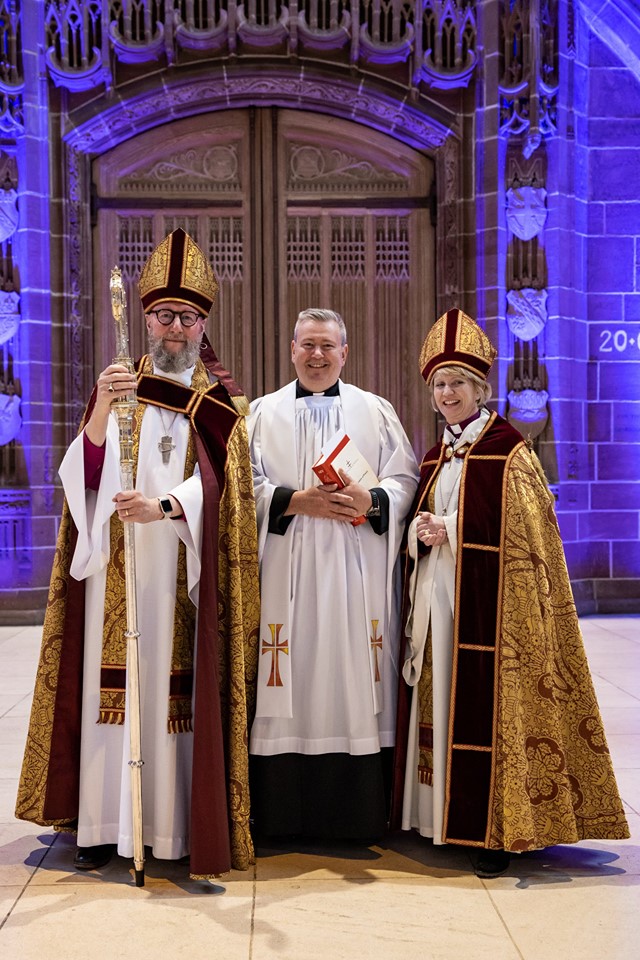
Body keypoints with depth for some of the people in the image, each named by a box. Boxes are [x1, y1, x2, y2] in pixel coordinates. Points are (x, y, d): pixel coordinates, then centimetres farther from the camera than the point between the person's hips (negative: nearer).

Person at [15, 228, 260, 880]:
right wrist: (103, 408, -18)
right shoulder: (115, 386, 11)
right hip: (117, 566, 1)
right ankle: (107, 824, 11)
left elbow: (218, 483, -6)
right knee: (113, 688, 1)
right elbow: (86, 474, -1)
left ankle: (180, 823, 11)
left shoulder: (219, 399, 7)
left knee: (177, 687, -1)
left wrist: (163, 506, -25)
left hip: (184, 573, -1)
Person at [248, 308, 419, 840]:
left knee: (356, 678, 0)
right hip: (288, 572, 0)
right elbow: (246, 483, 3)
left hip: (358, 573, 1)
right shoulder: (264, 413, 11)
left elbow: (405, 478, 6)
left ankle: (360, 812, 11)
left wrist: (371, 501, -13)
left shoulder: (376, 411, 12)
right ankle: (286, 812, 9)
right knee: (294, 676, -1)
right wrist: (295, 501, -12)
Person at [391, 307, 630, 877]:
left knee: (487, 707, -5)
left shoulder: (509, 452, -7)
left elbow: (525, 538, -11)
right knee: (440, 700, 10)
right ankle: (445, 814, 23)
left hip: (484, 603, -7)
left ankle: (499, 830, 7)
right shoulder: (436, 457, 15)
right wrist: (421, 531, -3)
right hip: (436, 601, 7)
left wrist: (448, 530, -13)